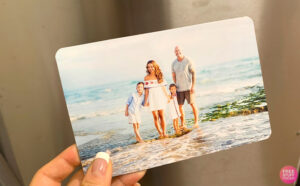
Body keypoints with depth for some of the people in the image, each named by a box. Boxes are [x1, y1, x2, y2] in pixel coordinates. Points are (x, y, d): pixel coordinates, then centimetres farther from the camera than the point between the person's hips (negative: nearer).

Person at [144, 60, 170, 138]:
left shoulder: (159, 75, 6)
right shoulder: (146, 78, 3)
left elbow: (163, 87, 10)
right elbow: (146, 90, 3)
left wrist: (167, 97, 11)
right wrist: (146, 101, 1)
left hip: (160, 96, 1)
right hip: (152, 97, 0)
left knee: (161, 115, 0)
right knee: (155, 116, -2)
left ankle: (164, 133, 9)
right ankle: (160, 133, 9)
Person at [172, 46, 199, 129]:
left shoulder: (188, 61, -4)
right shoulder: (174, 63, 7)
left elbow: (193, 73, -4)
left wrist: (193, 86, -10)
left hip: (188, 87, -3)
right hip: (179, 88, 4)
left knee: (192, 104, 1)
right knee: (180, 106, 4)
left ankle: (196, 122, 14)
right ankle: (183, 124, 14)